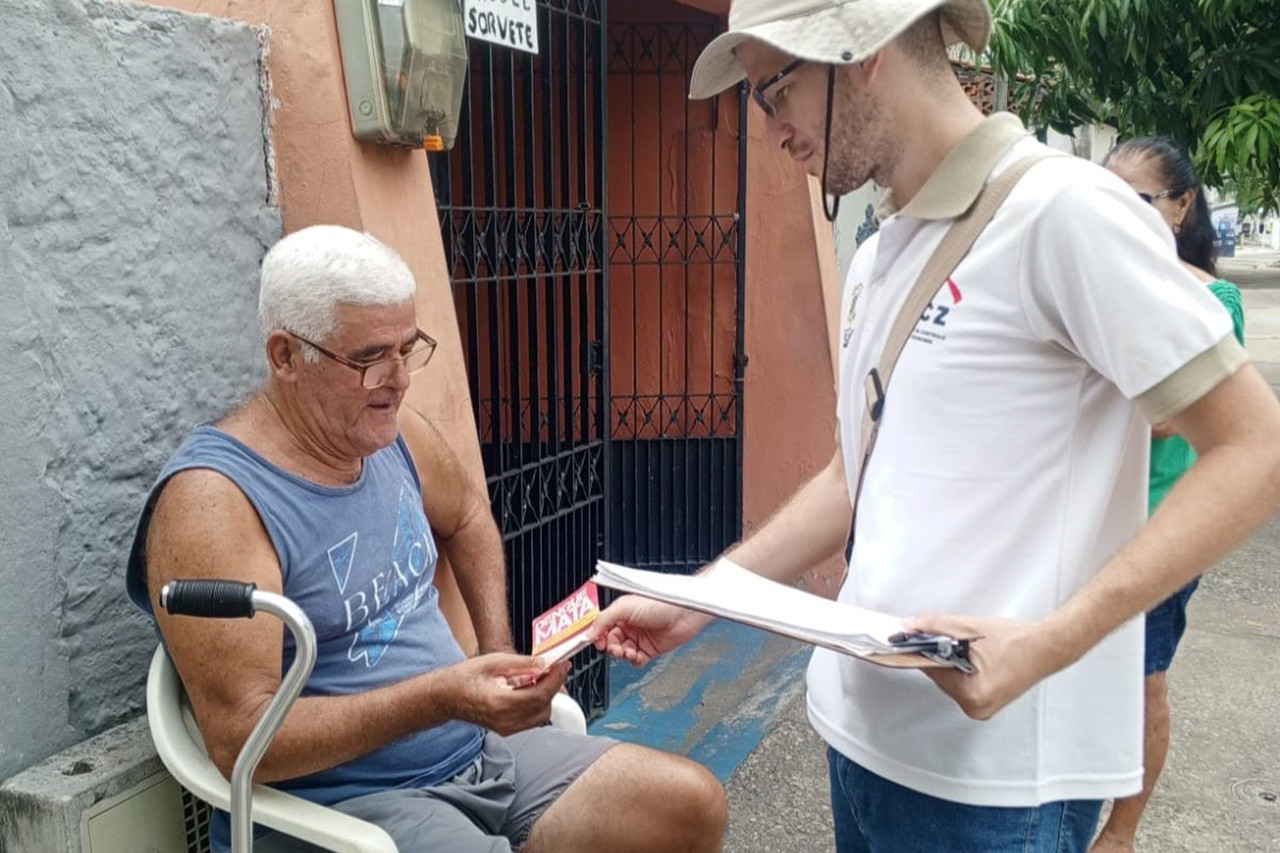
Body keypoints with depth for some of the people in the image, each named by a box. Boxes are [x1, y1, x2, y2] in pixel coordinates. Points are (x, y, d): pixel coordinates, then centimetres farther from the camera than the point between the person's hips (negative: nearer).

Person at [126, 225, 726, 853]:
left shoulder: (394, 434, 2)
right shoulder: (212, 500, -19)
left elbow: (467, 517, 24)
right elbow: (240, 740, -22)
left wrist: (499, 654, 13)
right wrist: (442, 696, -29)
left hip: (476, 753, 8)